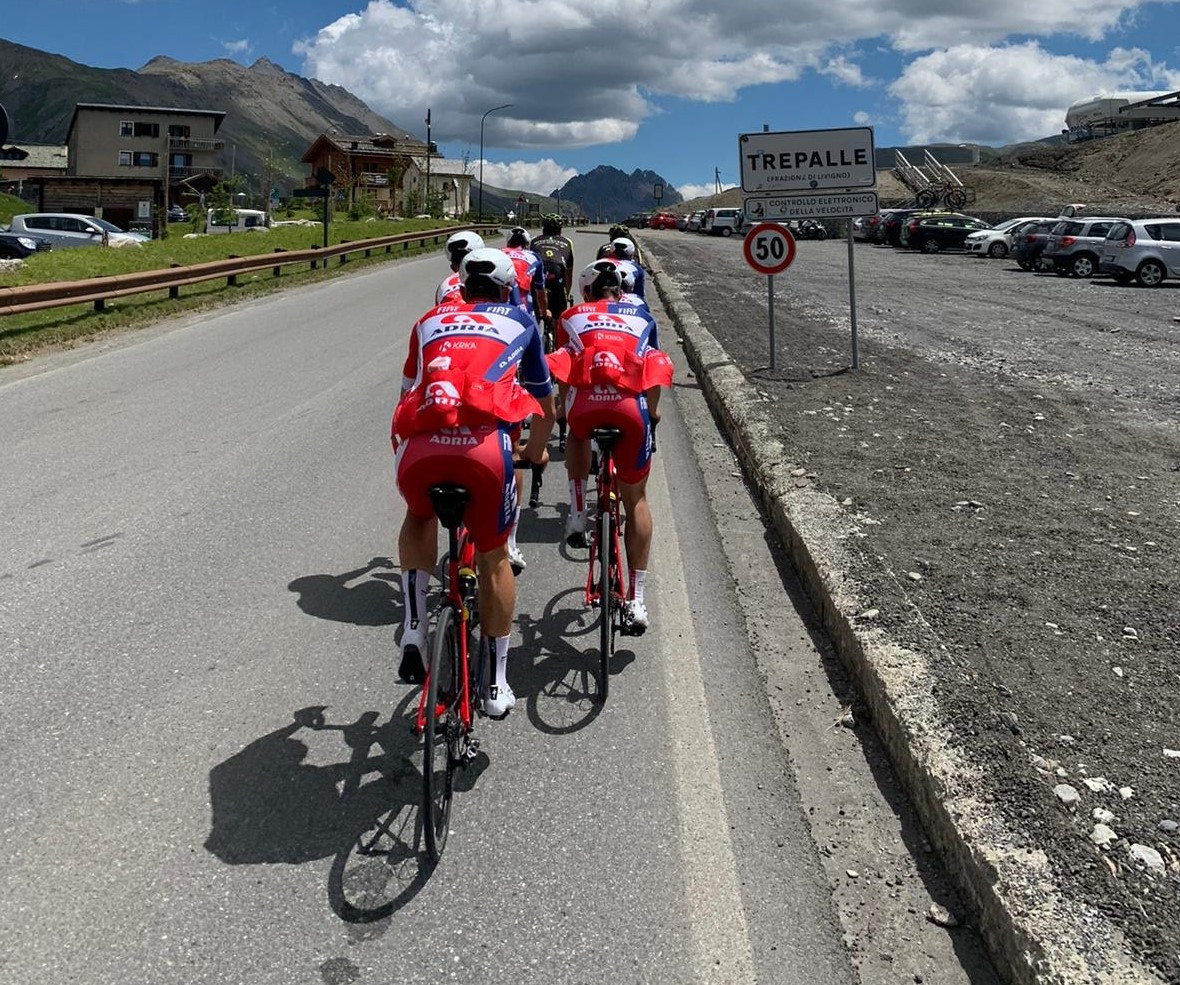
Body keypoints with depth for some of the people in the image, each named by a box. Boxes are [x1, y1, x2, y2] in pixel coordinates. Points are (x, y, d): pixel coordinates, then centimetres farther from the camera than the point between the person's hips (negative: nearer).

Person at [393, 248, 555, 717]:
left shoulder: (430, 320, 30)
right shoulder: (520, 320, 27)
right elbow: (544, 405, 38)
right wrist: (537, 450, 57)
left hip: (420, 447, 1)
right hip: (485, 447, -1)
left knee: (419, 517, 34)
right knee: (493, 558, 21)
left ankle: (413, 633, 20)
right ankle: (496, 684, 29)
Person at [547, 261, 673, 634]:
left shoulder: (572, 316, 28)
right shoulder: (641, 316, 30)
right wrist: (652, 412, 55)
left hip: (586, 400, 0)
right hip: (631, 406, 0)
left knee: (577, 435, 39)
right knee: (636, 500, 15)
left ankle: (577, 515, 26)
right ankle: (636, 601, 14)